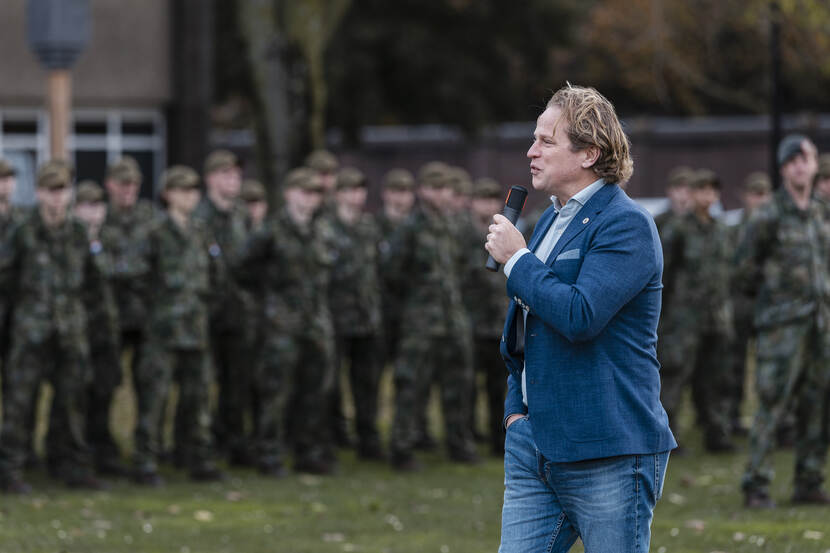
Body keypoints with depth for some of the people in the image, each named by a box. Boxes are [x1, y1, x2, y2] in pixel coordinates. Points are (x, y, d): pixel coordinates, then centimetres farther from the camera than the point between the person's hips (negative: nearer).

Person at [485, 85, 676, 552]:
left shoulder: (627, 225, -11)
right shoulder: (551, 221, 17)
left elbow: (580, 317, -24)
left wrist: (517, 259, -11)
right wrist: (516, 407, 15)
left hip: (609, 452, -8)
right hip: (533, 441, 8)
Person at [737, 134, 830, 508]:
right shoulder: (768, 216, -8)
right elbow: (745, 267, -4)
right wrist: (775, 297, 5)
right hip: (782, 323, -7)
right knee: (772, 403, -9)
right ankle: (756, 486, -5)